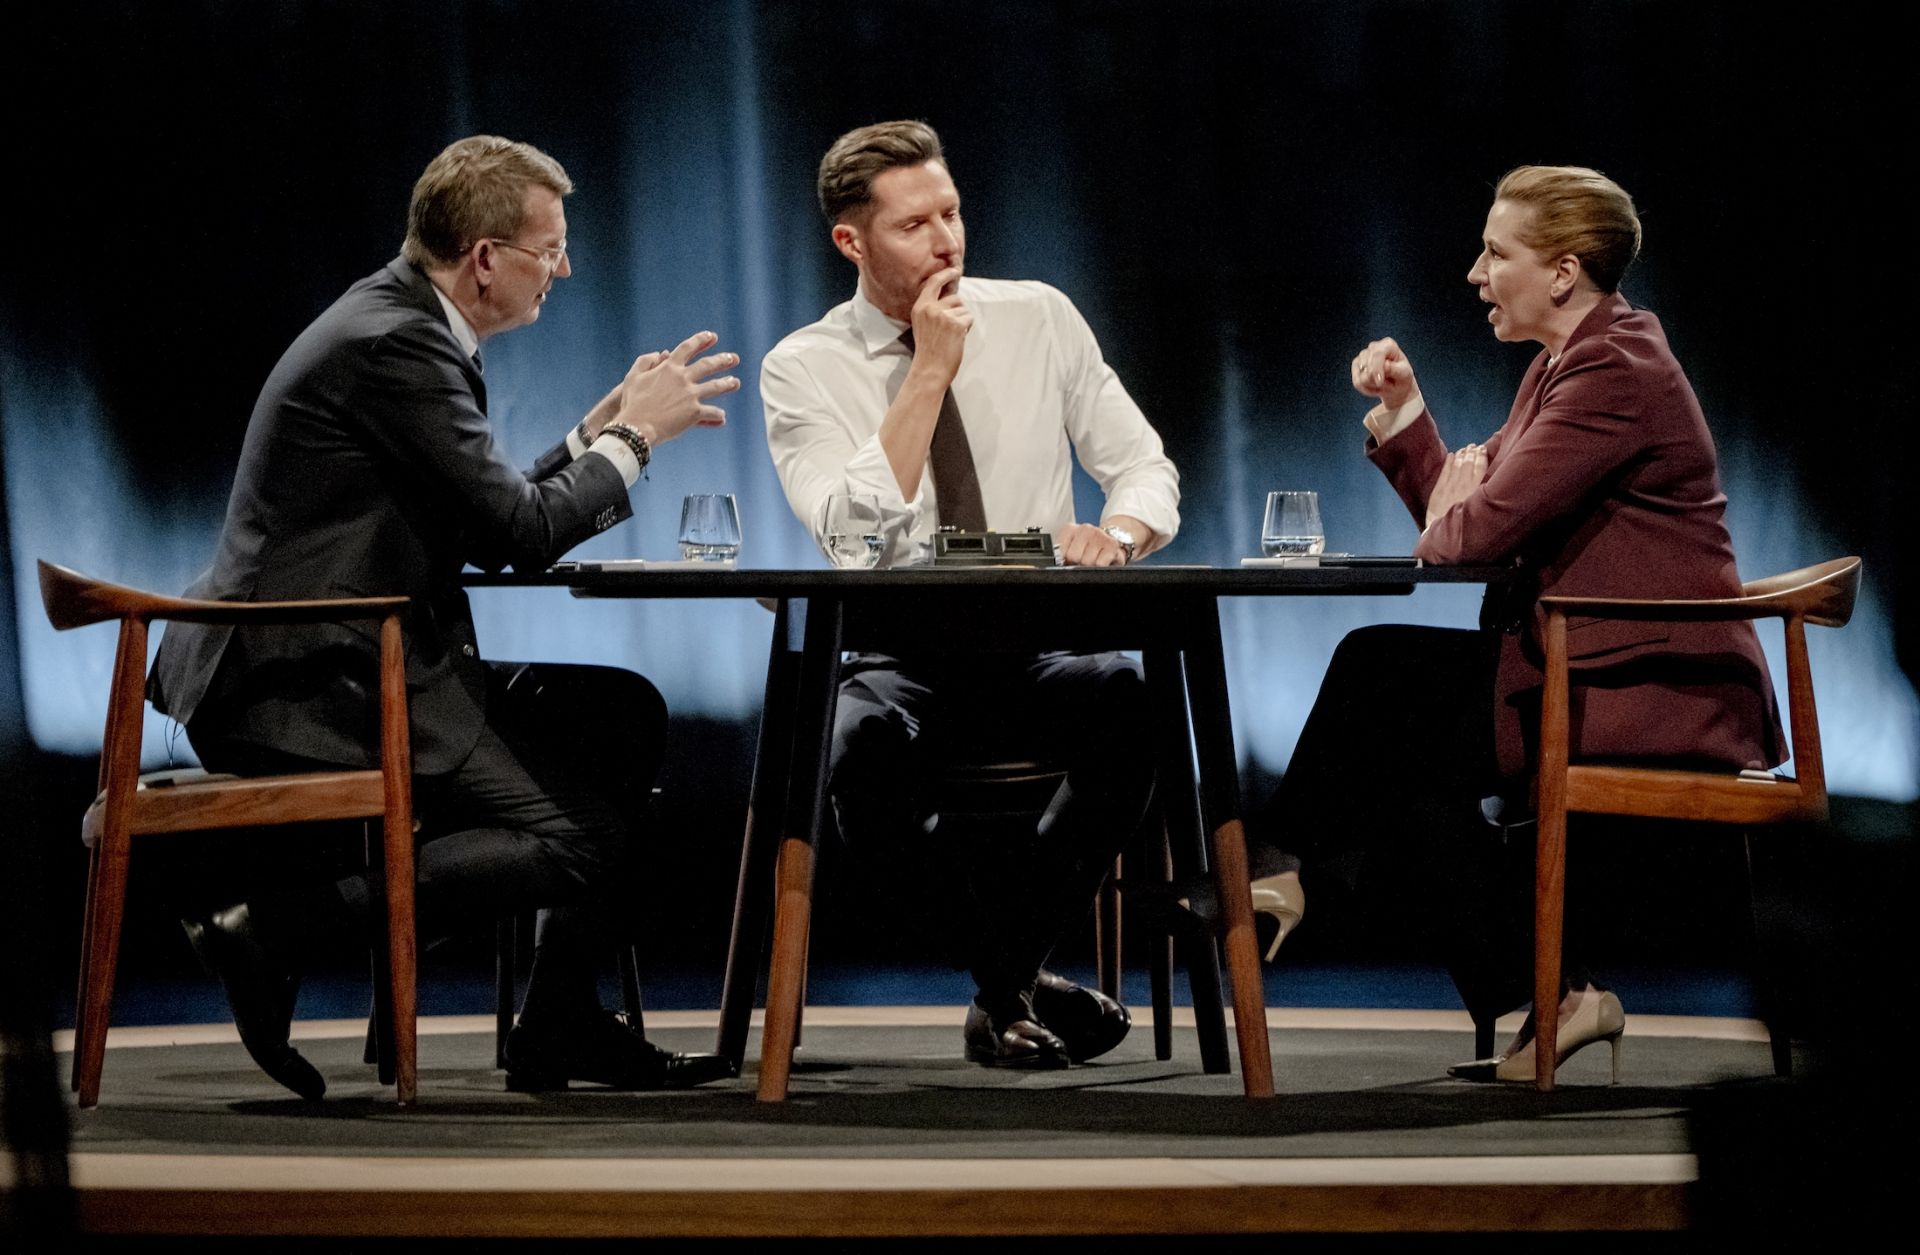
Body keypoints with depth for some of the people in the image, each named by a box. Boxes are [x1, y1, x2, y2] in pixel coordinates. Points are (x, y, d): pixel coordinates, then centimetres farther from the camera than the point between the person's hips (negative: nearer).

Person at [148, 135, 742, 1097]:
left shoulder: (401, 324, 17)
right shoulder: (394, 344, -16)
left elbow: (491, 517, 22)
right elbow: (519, 531, -16)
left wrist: (602, 427, 16)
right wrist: (632, 437, -1)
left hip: (359, 667, 11)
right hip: (307, 692, -11)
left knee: (624, 718, 12)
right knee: (569, 844, -19)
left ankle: (560, 1026, 13)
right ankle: (275, 924, -14)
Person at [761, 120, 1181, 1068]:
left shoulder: (1039, 321, 7)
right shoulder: (803, 370, -1)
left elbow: (1145, 469, 8)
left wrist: (1118, 531, -17)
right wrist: (930, 373, -16)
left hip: (1040, 645, 2)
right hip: (898, 660, -1)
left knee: (1130, 702, -35)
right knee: (862, 751, -38)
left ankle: (1003, 991, -19)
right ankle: (1022, 981, -18)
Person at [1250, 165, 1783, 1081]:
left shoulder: (1615, 370, -17)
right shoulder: (1569, 362, 15)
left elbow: (1480, 529, -21)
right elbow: (1456, 507, 16)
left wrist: (1448, 513, 1)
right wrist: (1402, 410, 5)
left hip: (1657, 694, -10)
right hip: (1596, 667, 10)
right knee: (1380, 665, 5)